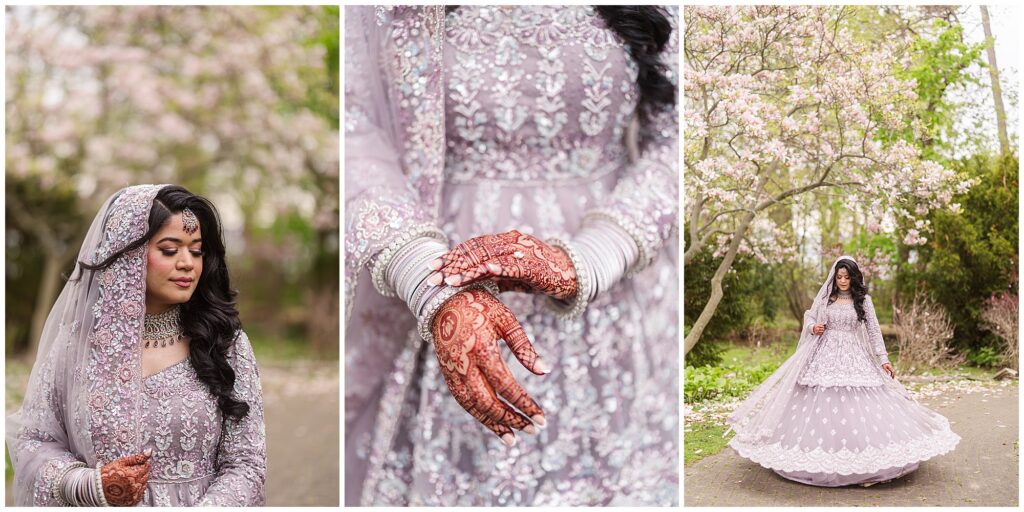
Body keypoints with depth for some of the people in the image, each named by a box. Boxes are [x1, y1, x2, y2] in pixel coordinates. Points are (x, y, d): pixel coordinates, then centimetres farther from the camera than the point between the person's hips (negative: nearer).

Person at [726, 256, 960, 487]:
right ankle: (819, 457, 7)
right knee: (820, 403, -2)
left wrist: (883, 359, 0)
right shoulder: (825, 297, 5)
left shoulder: (863, 300, 3)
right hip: (825, 355, 1)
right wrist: (814, 328, -11)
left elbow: (874, 330, 4)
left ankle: (861, 458, -1)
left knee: (856, 404, -8)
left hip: (854, 357, -1)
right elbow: (809, 318, 13)